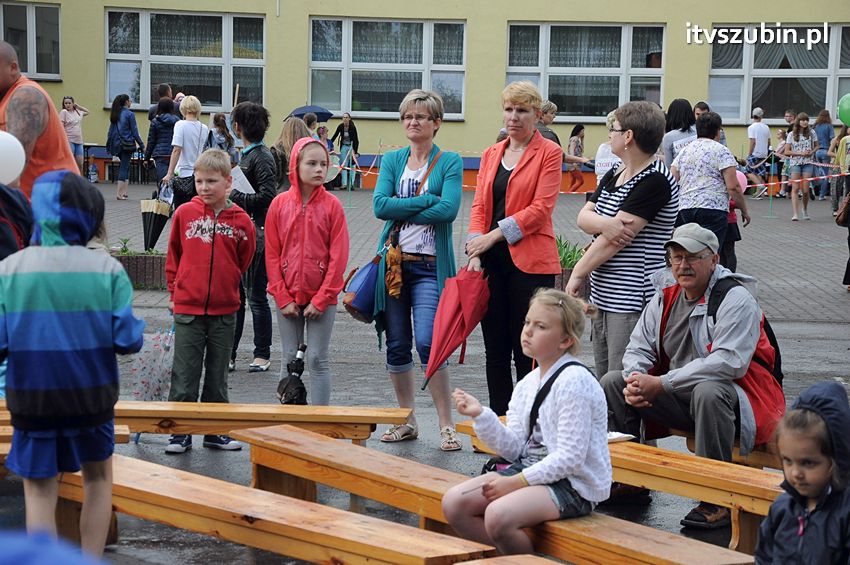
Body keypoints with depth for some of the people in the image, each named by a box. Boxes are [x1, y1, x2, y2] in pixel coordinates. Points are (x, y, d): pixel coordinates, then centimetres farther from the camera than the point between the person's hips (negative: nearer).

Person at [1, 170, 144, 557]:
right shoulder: (107, 268, -11)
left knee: (39, 492, 12)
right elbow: (128, 340, -12)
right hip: (92, 398, 1)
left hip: (31, 400, 0)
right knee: (98, 479, 22)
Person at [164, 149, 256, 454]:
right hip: (187, 308, -1)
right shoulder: (184, 213, -3)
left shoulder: (240, 220, -4)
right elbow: (173, 256, 9)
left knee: (217, 376, 12)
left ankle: (215, 431, 23)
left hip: (224, 310, 1)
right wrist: (176, 291, 10)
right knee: (184, 375, 4)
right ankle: (180, 433, 13)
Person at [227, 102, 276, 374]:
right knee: (235, 295, 10)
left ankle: (262, 355, 12)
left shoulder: (261, 157, -13)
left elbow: (267, 196, -21)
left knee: (256, 296, 1)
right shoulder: (247, 154, 14)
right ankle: (229, 355, 16)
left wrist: (233, 196, -17)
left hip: (256, 235, -9)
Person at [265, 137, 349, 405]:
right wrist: (283, 298, -5)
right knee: (290, 360, 9)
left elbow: (338, 256, -6)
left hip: (322, 298, -2)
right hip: (288, 296, 2)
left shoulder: (332, 205, -5)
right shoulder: (279, 204, 0)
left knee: (317, 360, 1)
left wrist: (321, 299, -10)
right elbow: (272, 254, 2)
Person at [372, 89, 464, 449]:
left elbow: (448, 209, -14)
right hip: (394, 261, 4)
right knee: (397, 345, 7)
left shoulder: (450, 162, 2)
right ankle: (406, 422, 20)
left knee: (428, 342, -14)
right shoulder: (392, 160, 12)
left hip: (431, 265, -4)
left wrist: (403, 212, -9)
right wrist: (426, 200, -10)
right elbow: (380, 206, -4)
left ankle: (446, 426, -3)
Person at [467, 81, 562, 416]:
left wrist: (494, 235, -15)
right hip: (491, 261, 6)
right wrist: (475, 248, -5)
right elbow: (479, 205, 11)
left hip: (530, 261, -5)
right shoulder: (491, 154, 16)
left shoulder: (549, 153, -2)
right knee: (495, 349, 9)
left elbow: (541, 208, -10)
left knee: (527, 351, -2)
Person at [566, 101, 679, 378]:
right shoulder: (613, 176, 14)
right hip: (603, 296, 9)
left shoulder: (655, 180, -15)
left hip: (633, 301, -9)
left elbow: (616, 239, -17)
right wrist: (603, 223, -18)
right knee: (603, 380, 13)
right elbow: (584, 217, 5)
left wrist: (578, 273, -9)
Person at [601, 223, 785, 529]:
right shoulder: (666, 296, 7)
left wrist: (660, 384, -28)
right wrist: (635, 379, -17)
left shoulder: (736, 299, -15)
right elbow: (638, 347, 10)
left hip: (733, 392, -7)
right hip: (681, 399, 7)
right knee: (613, 382, -5)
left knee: (708, 392, -40)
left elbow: (729, 363, -28)